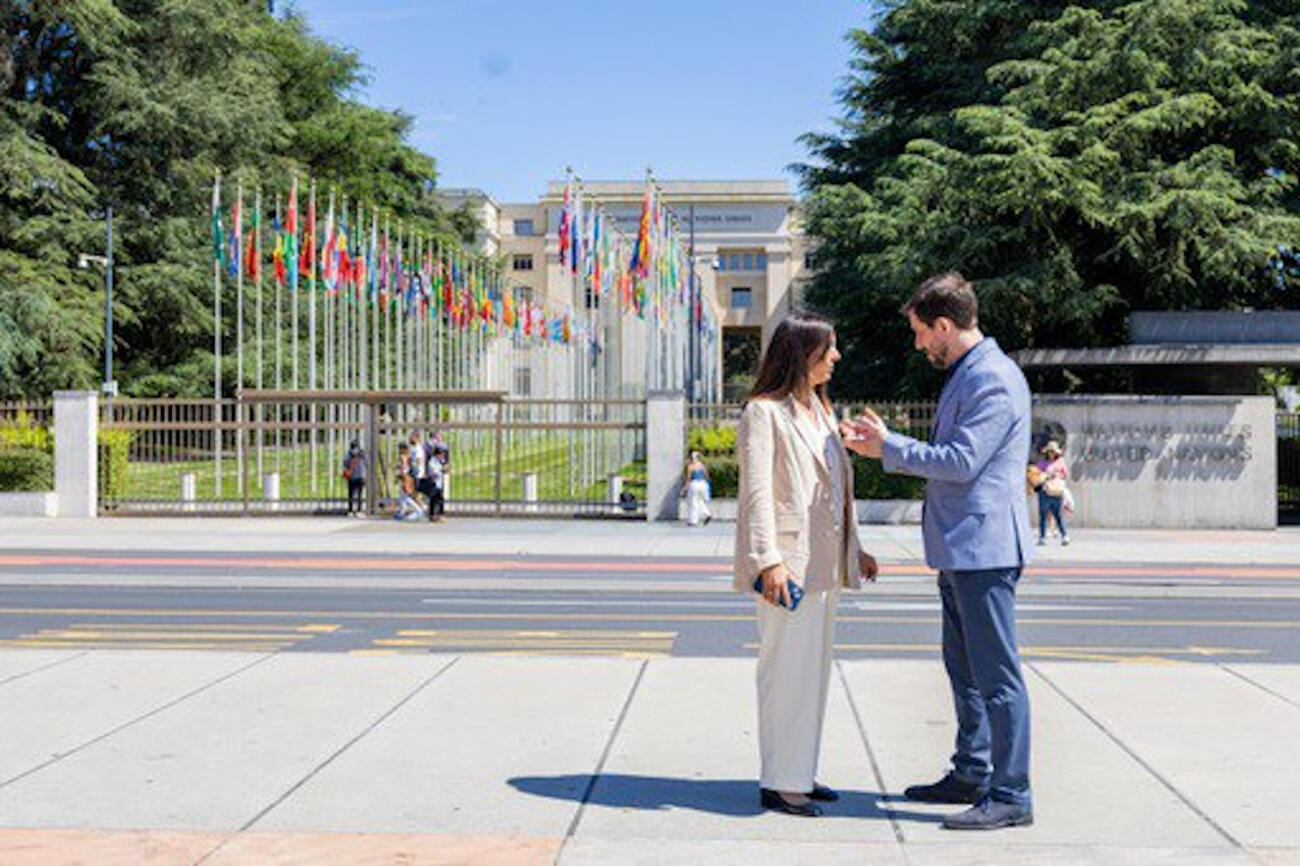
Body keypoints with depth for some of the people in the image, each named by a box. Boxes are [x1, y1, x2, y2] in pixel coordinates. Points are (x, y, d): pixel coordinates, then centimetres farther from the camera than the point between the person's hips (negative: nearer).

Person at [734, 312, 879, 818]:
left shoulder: (819, 411, 19)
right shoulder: (765, 412, -8)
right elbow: (756, 492, -15)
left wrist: (853, 549, 22)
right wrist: (768, 561, -23)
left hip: (822, 563, 9)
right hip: (787, 561, -9)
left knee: (814, 668, 12)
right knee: (786, 668, -6)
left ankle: (800, 773, 22)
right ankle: (779, 783, 1)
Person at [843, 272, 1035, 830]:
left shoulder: (993, 379, -16)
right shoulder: (964, 375, 17)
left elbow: (962, 461, -21)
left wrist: (890, 446, -12)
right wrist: (882, 448, 14)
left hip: (984, 546, -11)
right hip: (960, 549, 11)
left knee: (996, 674, -6)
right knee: (964, 668, 18)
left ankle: (1011, 795, -1)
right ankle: (971, 775, 29)